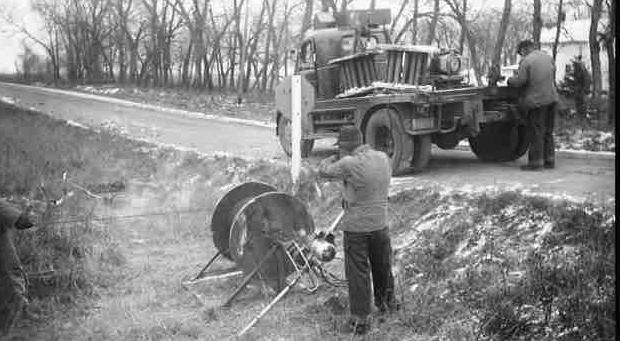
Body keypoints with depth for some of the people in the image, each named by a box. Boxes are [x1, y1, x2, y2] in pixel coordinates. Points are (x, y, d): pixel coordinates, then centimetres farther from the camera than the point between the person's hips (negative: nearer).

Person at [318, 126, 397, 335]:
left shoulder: (349, 164, -19)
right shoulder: (383, 158, 0)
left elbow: (323, 171, -8)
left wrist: (337, 157, 8)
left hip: (356, 227, -5)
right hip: (380, 223, 6)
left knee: (357, 273, 4)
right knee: (382, 266, 23)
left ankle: (360, 320, 8)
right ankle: (386, 302, 42)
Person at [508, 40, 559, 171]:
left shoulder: (526, 61, -12)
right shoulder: (548, 57, 11)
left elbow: (520, 81, -16)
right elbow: (553, 77, 18)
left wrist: (509, 80, 2)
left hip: (536, 100, -7)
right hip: (551, 98, 7)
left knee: (536, 132, -1)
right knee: (548, 132, 15)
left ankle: (536, 162, 2)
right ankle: (549, 160, 19)